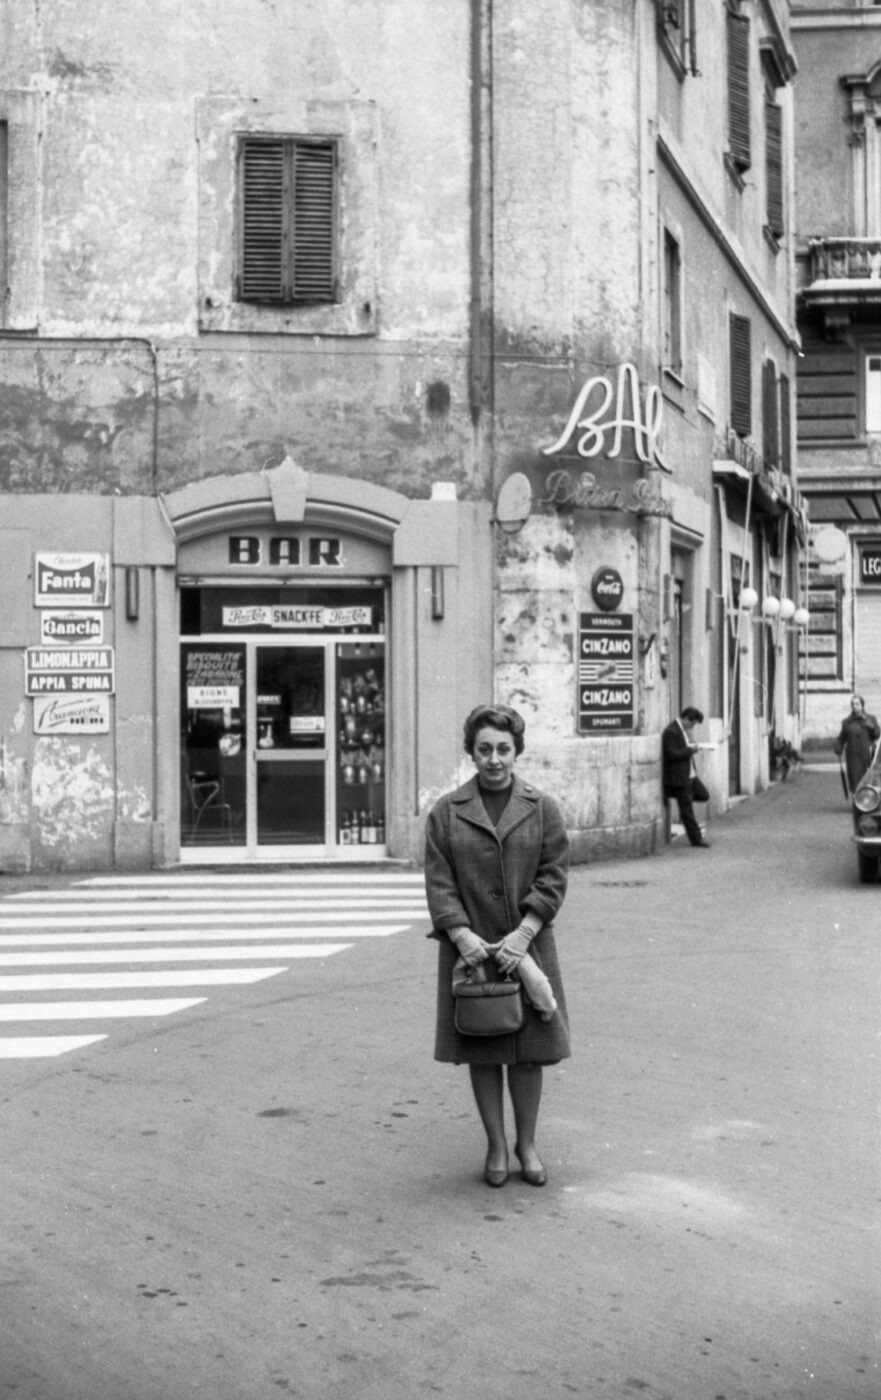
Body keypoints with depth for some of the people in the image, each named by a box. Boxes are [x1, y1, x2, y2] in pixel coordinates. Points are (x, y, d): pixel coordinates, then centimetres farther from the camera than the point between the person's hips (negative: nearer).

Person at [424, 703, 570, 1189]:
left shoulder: (542, 808, 2)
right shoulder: (446, 812, 1)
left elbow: (554, 876, -3)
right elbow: (439, 882, -3)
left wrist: (522, 934, -13)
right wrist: (461, 934, -16)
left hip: (527, 948, 0)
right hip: (470, 949, 0)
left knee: (528, 1051, 6)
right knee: (481, 1052, 6)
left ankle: (527, 1144, 22)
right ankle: (496, 1147, 20)